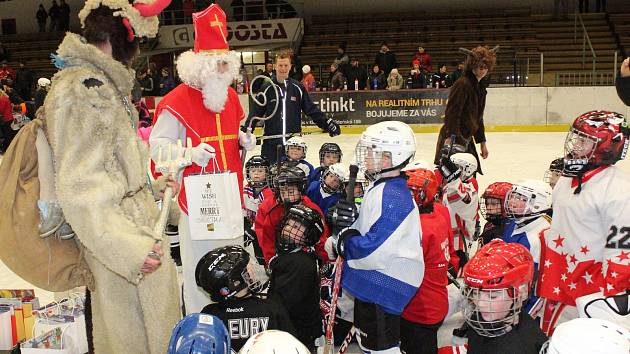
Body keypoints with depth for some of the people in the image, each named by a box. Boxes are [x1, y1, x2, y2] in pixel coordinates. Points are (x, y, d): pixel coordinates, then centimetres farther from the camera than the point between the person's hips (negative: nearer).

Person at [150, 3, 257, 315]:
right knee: (199, 264, -1)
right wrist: (191, 153, -28)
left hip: (230, 194, 7)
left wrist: (244, 140, 2)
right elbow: (157, 145, -14)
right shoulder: (177, 101, -13)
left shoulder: (231, 97, 10)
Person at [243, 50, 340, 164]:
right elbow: (256, 112, 1)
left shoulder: (297, 87, 5)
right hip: (271, 142, -1)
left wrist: (327, 123, 2)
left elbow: (311, 110, 8)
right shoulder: (268, 88, 1)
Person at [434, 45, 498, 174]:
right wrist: (450, 138, -29)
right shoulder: (463, 84, -15)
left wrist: (482, 142, 23)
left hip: (466, 138, 10)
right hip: (453, 139, -10)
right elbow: (452, 113, -22)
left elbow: (478, 117, 22)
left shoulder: (480, 86, 15)